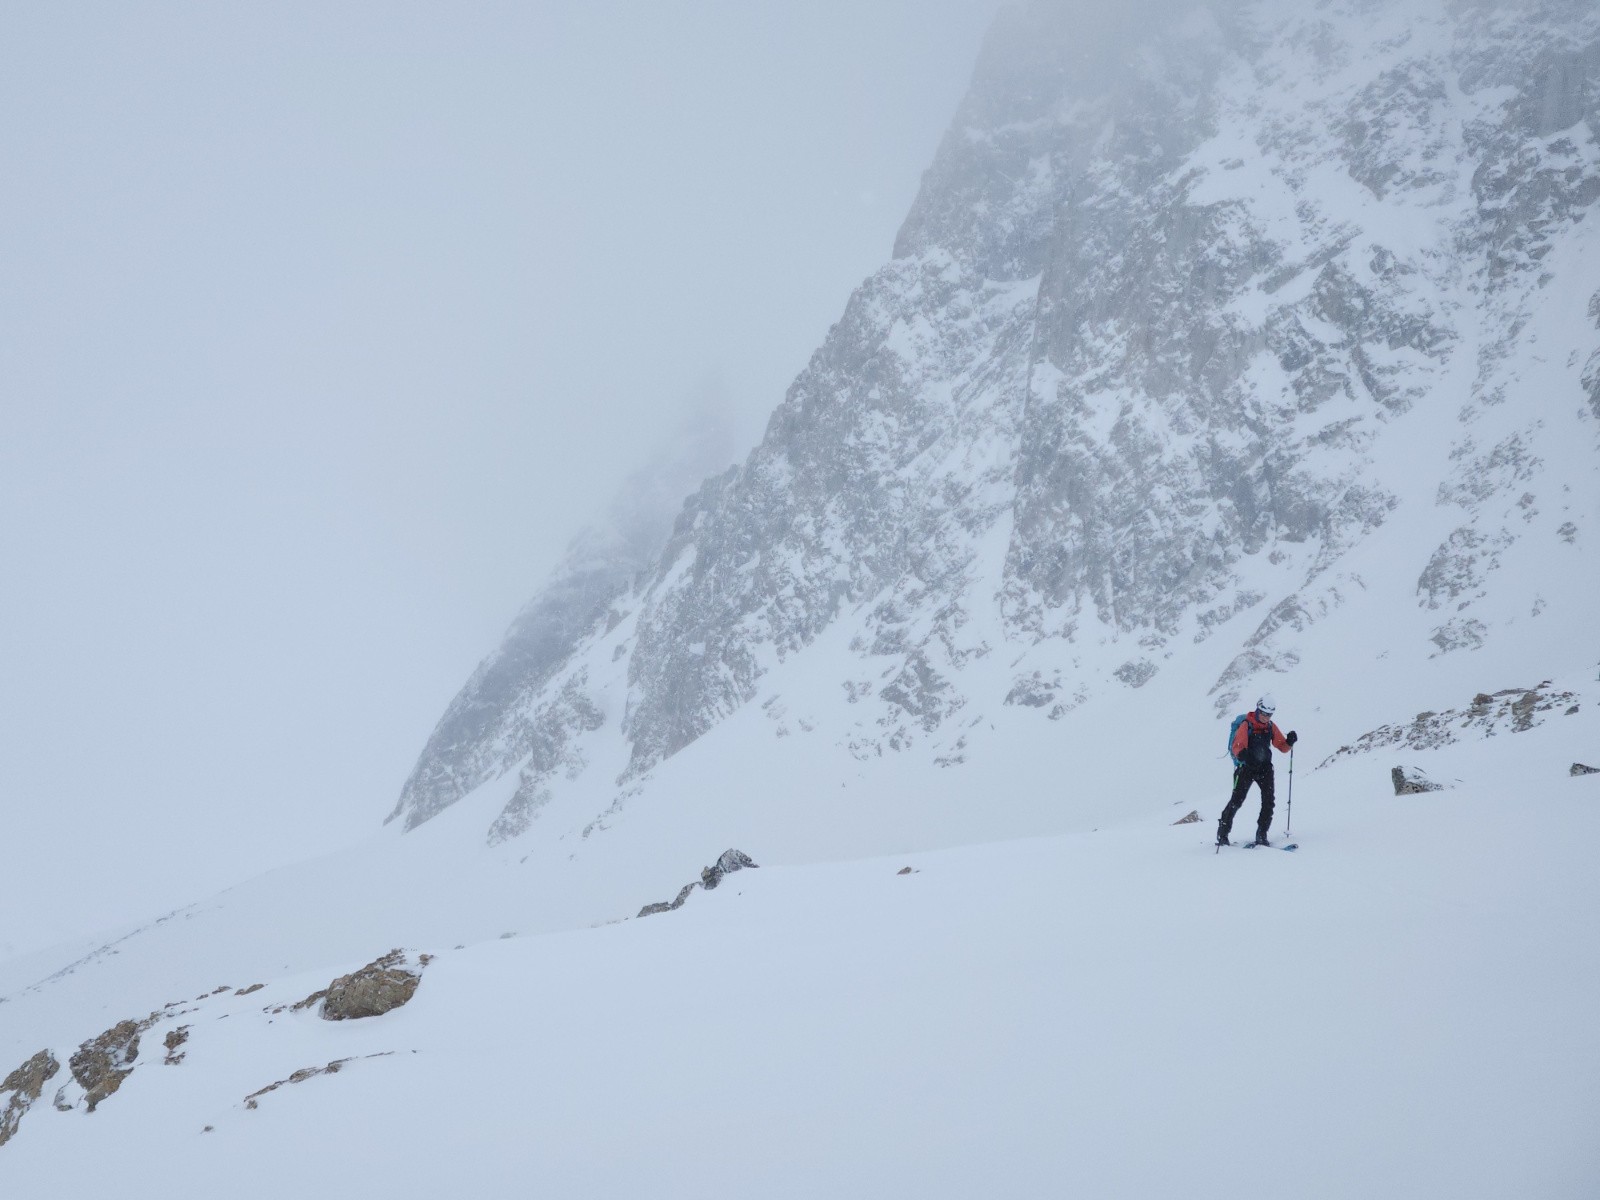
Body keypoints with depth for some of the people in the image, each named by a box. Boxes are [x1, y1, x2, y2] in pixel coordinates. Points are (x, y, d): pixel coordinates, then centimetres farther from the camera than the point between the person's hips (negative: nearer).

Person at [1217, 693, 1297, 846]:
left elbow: (1282, 746, 9)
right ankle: (1222, 834, 1)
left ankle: (1261, 835, 0)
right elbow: (1237, 746, -18)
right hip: (1246, 767, -5)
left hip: (1265, 768, 5)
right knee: (1237, 800, -8)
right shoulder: (1246, 726, -9)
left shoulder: (1271, 727, 7)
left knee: (1268, 801, -7)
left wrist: (1290, 741, -12)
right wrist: (1242, 754, -40)